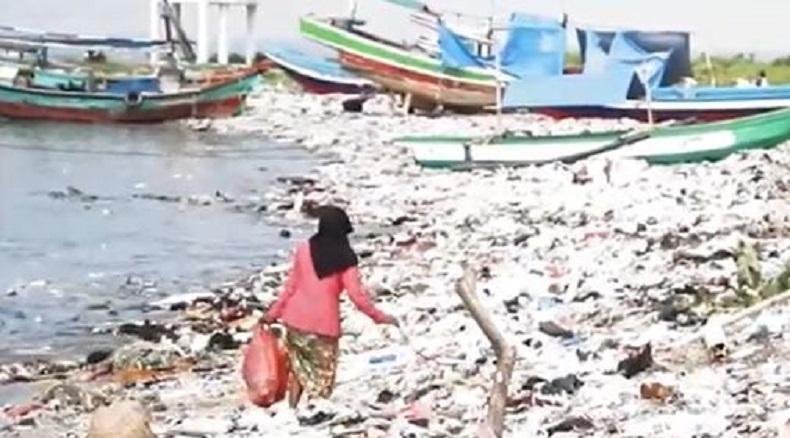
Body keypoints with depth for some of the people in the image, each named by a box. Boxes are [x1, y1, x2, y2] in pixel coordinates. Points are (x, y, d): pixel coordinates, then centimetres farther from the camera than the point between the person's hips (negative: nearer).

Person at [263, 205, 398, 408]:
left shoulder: (304, 249, -1)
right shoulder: (345, 259, -8)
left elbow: (291, 286, 3)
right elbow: (356, 295, -11)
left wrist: (273, 313, 14)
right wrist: (379, 317, 1)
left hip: (296, 319, 3)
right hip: (324, 324, -3)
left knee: (298, 368, 22)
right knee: (322, 376, 9)